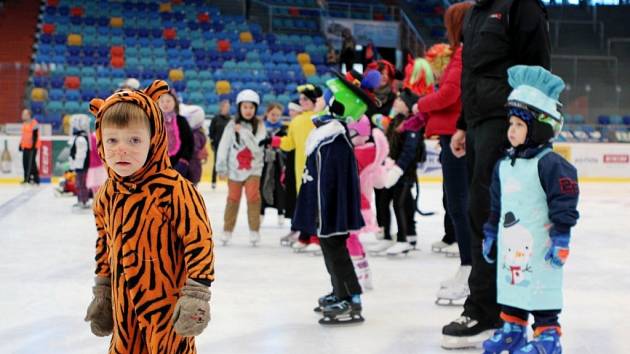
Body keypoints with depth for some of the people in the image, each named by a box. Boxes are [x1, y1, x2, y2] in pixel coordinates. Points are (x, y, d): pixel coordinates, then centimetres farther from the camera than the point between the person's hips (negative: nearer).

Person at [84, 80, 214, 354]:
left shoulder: (174, 190, -20)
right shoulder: (106, 195, 2)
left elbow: (199, 240, -19)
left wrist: (196, 294, -19)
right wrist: (101, 292, 21)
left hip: (167, 304, -6)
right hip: (124, 305, 6)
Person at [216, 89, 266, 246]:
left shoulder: (259, 125, -4)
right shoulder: (232, 125, -2)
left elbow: (258, 147, -16)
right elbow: (224, 146, 1)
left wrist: (243, 132, -21)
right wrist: (221, 167, 0)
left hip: (253, 168, -1)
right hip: (235, 168, 1)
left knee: (253, 196, -12)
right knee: (233, 199, 7)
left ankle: (254, 230, -2)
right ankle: (227, 230, 18)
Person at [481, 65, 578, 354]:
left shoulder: (550, 164, -15)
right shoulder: (504, 164, 10)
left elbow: (564, 204, -16)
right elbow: (496, 205, 18)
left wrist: (561, 239, -17)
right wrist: (490, 235, 20)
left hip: (538, 248, -8)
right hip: (510, 245, 8)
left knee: (542, 293, -2)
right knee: (510, 286, 16)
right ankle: (512, 329, 29)